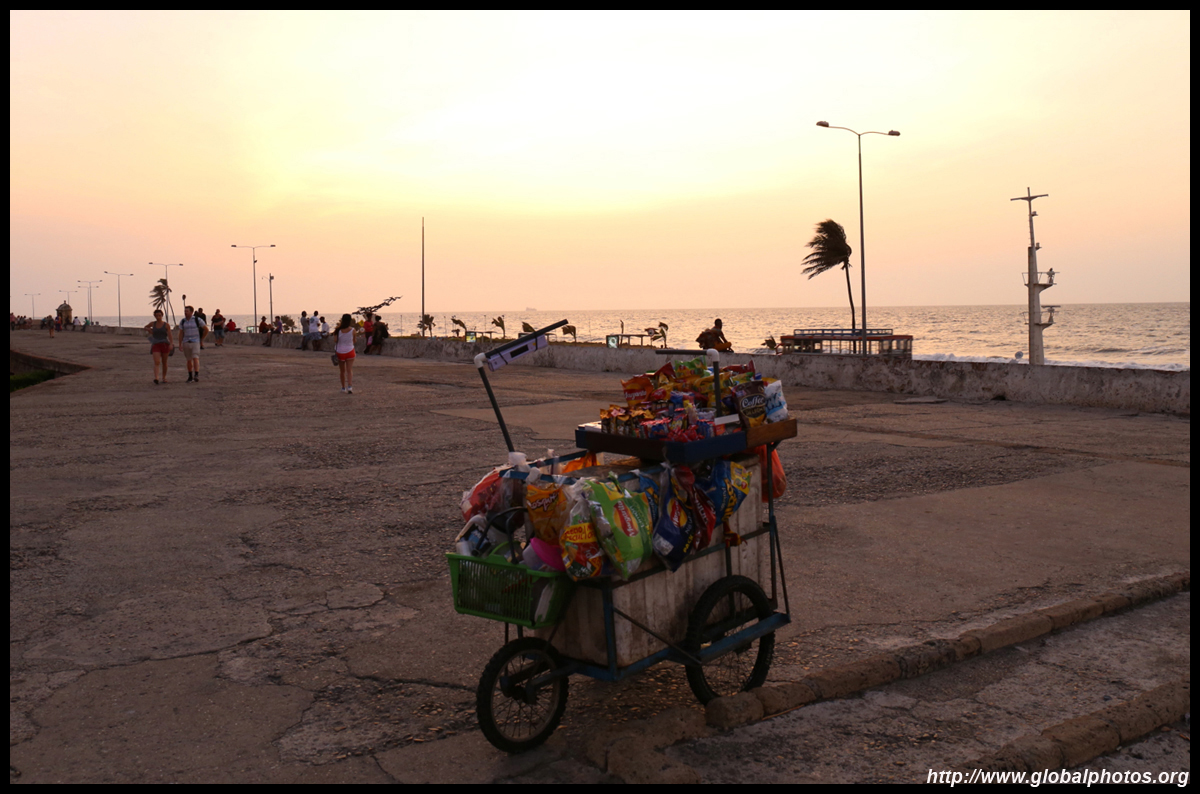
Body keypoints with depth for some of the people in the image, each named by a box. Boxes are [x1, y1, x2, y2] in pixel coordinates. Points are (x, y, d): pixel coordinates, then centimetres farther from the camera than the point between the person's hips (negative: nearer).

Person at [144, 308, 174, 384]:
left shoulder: (166, 325, 1)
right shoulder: (153, 324, 8)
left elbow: (170, 335, -9)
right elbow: (146, 327, 30)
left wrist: (171, 344, -23)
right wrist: (149, 330, 11)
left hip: (165, 345, 0)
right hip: (156, 345, 0)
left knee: (164, 363, 10)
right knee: (157, 362, -16)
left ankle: (164, 377, 28)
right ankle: (156, 379, -29)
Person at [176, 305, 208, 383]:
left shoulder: (197, 320, -5)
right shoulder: (182, 321, 4)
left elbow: (206, 329, 1)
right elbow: (181, 333, 5)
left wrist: (201, 339, 4)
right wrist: (180, 344, -2)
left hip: (195, 342, -3)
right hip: (186, 343, 3)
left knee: (195, 358, -17)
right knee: (189, 360, 8)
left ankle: (196, 376, -26)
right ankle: (190, 377, 17)